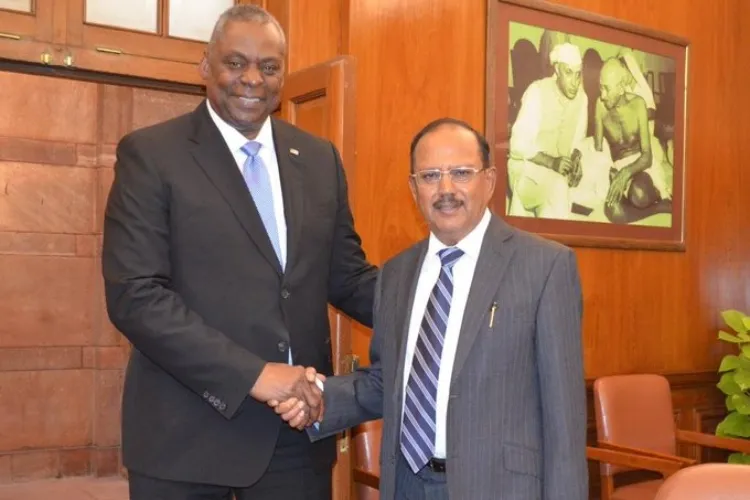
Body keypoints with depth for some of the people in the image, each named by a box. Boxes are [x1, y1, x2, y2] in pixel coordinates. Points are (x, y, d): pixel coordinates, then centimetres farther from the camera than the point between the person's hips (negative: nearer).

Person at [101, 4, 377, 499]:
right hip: (188, 431, -4)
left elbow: (346, 276, 11)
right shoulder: (150, 153, -5)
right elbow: (134, 295, -13)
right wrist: (252, 373, -20)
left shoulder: (320, 158, 9)